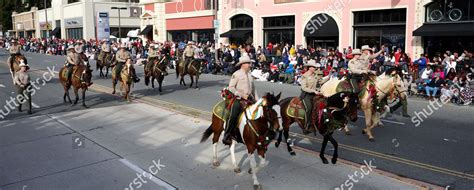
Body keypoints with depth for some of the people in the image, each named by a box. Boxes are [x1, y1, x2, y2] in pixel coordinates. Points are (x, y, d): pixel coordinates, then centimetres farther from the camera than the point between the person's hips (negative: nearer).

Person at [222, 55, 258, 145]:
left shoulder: (249, 74, 13)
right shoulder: (236, 74, -6)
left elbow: (253, 88, 20)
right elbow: (231, 87, -9)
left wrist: (257, 100, 12)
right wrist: (242, 95, -14)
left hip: (249, 99, 6)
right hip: (238, 99, -6)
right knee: (233, 117, -16)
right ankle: (226, 136, -5)